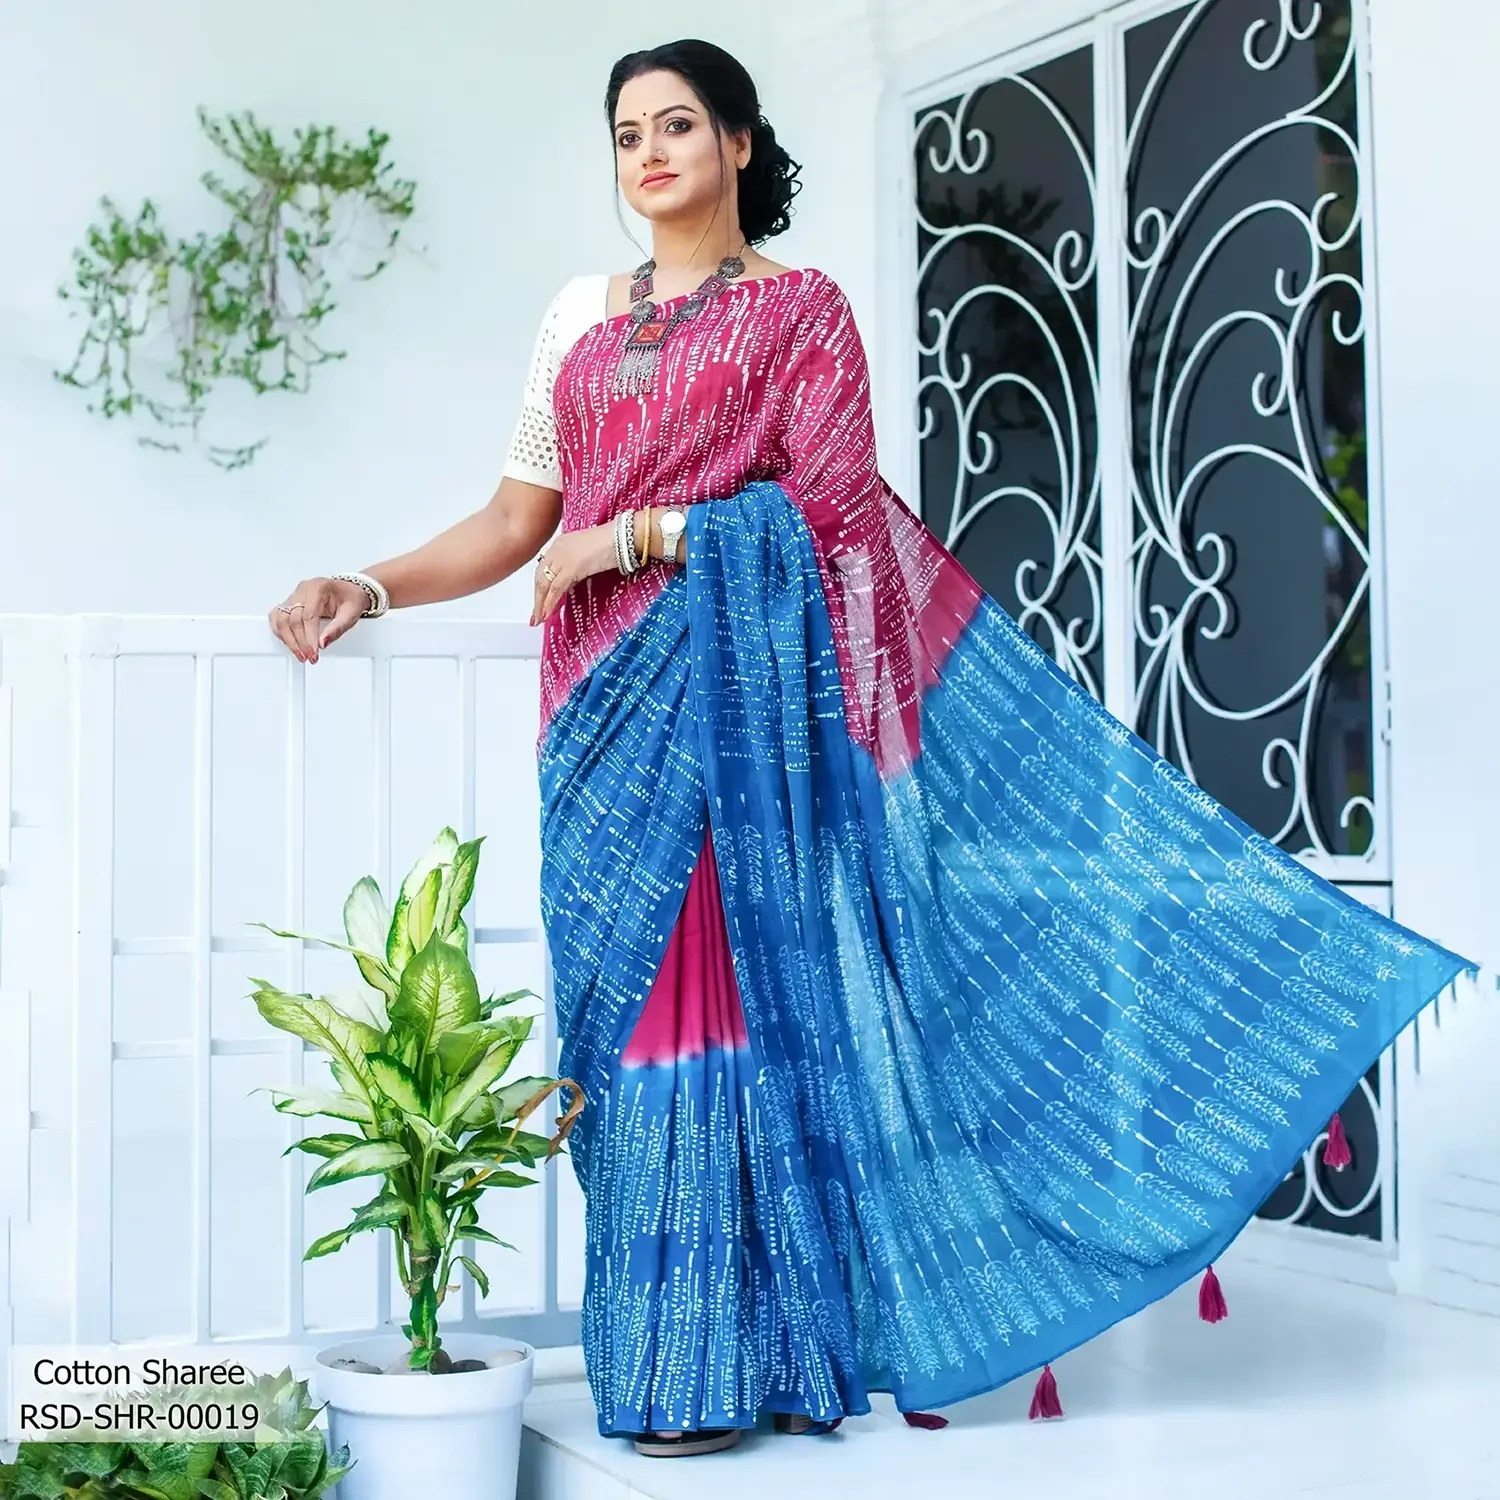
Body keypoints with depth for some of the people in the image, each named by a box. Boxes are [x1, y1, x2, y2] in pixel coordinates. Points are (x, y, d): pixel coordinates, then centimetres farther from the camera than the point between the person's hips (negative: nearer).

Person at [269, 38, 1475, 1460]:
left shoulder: (801, 308, 6)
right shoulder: (578, 318, 19)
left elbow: (827, 502, -7)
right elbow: (519, 519, 15)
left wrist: (630, 536, -11)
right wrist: (368, 587, 3)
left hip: (744, 690, -4)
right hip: (615, 698, 4)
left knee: (750, 983, -7)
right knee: (646, 996, 1)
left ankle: (754, 1356, 0)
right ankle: (679, 1367, 6)